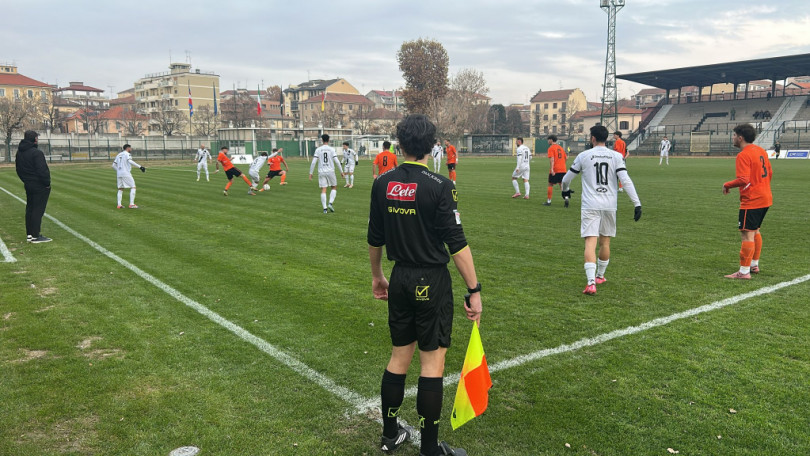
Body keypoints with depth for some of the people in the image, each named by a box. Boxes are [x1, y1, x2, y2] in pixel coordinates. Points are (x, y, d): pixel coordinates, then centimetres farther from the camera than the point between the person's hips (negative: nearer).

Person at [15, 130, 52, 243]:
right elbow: (42, 171, -22)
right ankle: (35, 236, -3)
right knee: (38, 210, -5)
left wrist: (25, 180, 22)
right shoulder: (36, 153, -19)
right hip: (40, 186, -9)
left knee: (29, 208, 15)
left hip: (28, 186, 9)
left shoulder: (19, 152, 10)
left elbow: (18, 169, 18)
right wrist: (47, 183, -12)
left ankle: (29, 234, 21)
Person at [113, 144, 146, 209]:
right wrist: (140, 167, -24)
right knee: (133, 187, -2)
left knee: (120, 189, 14)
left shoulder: (118, 155, 18)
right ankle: (131, 204, -9)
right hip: (126, 174, -7)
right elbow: (130, 161, -22)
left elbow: (114, 165, 17)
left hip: (119, 174, 7)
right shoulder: (127, 154, -3)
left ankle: (119, 205, 7)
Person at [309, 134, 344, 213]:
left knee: (323, 190, 1)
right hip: (330, 171, -1)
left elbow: (313, 162, -3)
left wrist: (310, 173, 3)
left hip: (321, 172, 1)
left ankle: (324, 208, -4)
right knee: (334, 188, 16)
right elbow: (337, 161, -5)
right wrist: (341, 171, 4)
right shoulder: (331, 149, -2)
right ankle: (330, 203, -1)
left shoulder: (318, 149, 0)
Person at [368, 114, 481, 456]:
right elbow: (457, 244, -16)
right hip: (432, 283, -5)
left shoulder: (382, 184, 1)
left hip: (400, 280, 5)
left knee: (399, 356, 17)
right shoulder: (439, 186, -14)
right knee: (432, 362, 5)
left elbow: (374, 239, 10)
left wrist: (376, 275, 24)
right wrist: (474, 290, -9)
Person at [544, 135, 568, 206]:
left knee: (550, 184, 7)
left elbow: (552, 159, -18)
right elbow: (566, 158, 19)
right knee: (562, 185, 7)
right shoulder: (560, 147, 15)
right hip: (563, 169, 6)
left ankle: (548, 201, 11)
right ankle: (565, 198, -12)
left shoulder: (551, 148, -6)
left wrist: (551, 169, -25)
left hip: (554, 170, -6)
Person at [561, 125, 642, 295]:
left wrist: (566, 190, 32)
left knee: (590, 243, -7)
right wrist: (637, 203, -6)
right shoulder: (616, 156, 2)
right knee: (605, 242, 17)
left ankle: (591, 282, -20)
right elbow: (626, 181, -8)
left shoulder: (583, 156, 0)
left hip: (590, 206, -2)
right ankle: (600, 276, 34)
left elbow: (567, 178, 9)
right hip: (609, 205, 2)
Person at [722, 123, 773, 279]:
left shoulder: (743, 155, -18)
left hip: (751, 201, -10)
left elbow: (743, 180, -27)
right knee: (755, 231, 21)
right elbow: (769, 173, 18)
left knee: (747, 234, -7)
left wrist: (727, 185, -12)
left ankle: (744, 271, -4)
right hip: (765, 198, 10)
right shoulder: (761, 151, 11)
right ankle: (754, 265, 31)